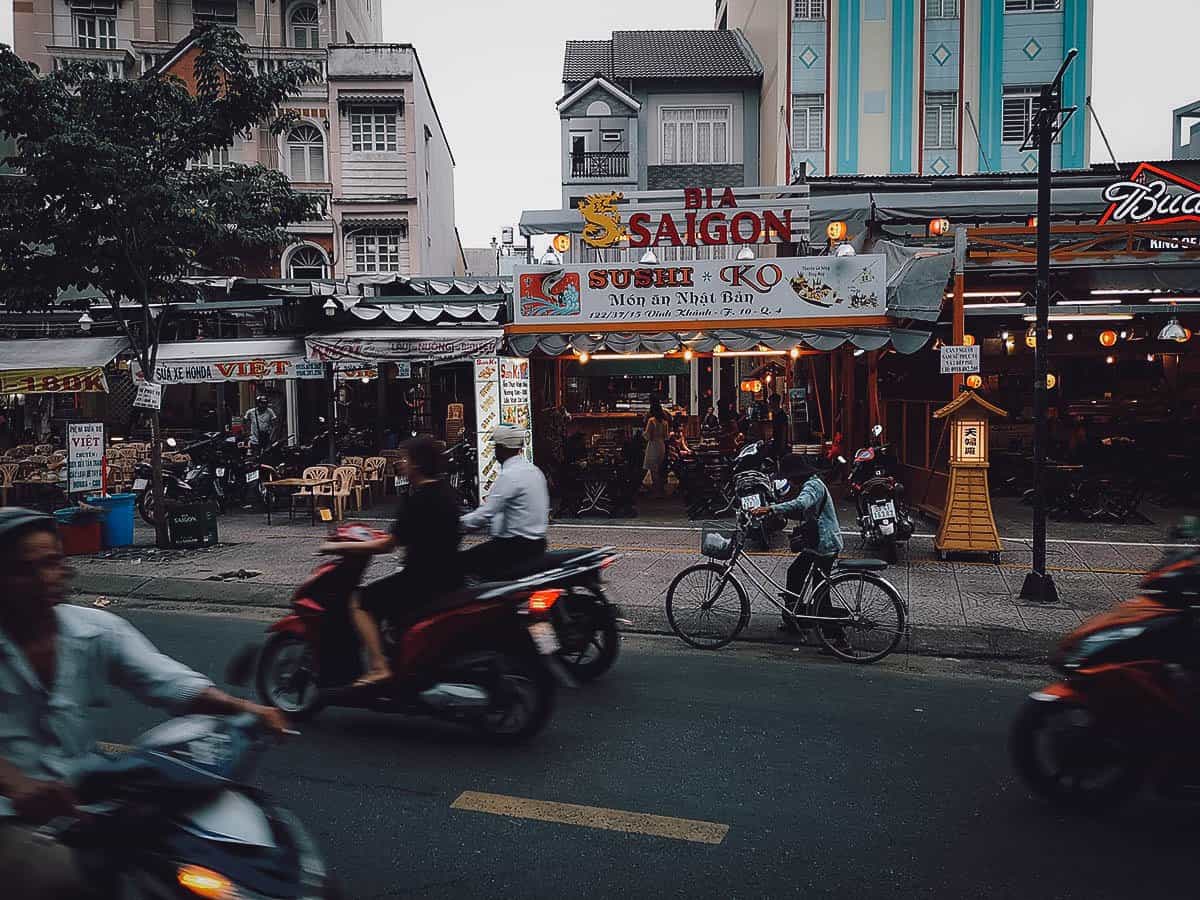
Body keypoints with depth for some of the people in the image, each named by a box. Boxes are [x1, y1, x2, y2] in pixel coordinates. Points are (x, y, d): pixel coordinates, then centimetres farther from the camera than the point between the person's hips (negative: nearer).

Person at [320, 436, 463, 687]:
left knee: (360, 602, 0)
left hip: (424, 579, -9)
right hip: (450, 577, 9)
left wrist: (341, 546, -6)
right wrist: (371, 539, 27)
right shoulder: (446, 490, 9)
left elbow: (388, 545, -17)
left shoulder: (416, 498, -18)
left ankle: (379, 667, -9)